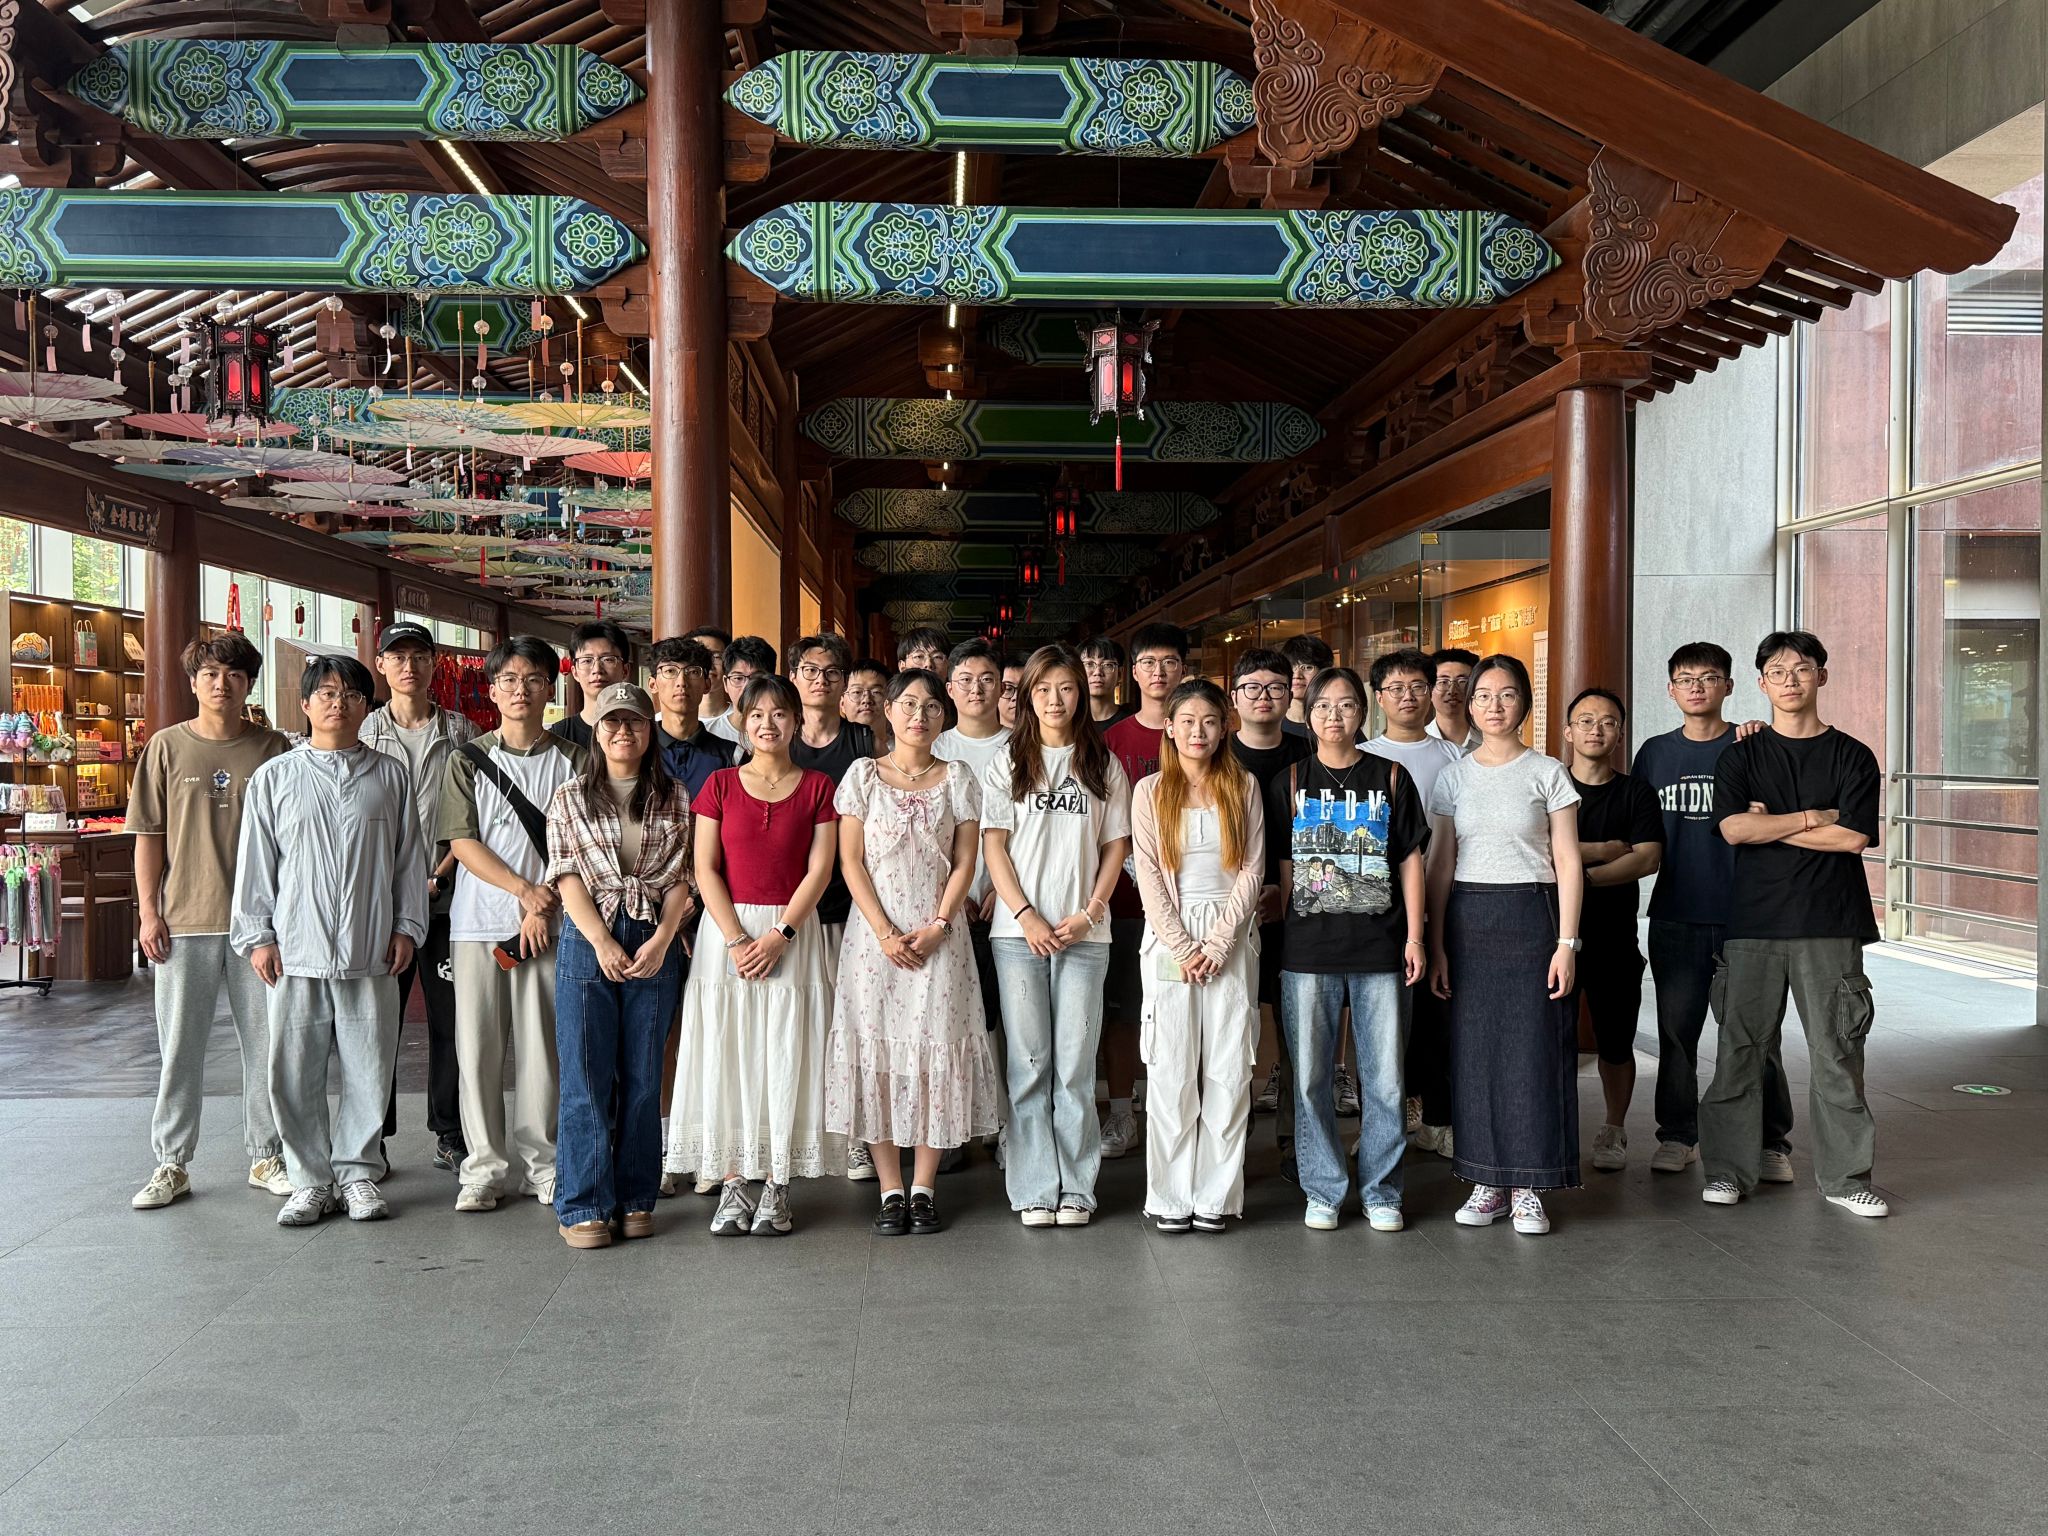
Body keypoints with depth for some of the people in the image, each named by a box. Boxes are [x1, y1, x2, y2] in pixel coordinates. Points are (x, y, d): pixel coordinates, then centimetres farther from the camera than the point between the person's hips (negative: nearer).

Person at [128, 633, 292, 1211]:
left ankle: (266, 1156, 19)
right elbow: (149, 835, 5)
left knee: (266, 1043, 6)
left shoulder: (272, 748, 4)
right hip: (184, 922, 0)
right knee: (180, 1045, 6)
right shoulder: (168, 746, 4)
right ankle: (171, 1164, 18)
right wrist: (148, 911, -2)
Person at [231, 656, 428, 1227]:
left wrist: (407, 926, 5)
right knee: (295, 1073, 3)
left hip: (370, 954, 0)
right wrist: (257, 935, 2)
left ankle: (357, 1172, 19)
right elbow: (256, 861, 7)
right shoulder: (274, 777, 7)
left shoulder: (390, 775, 9)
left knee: (368, 1069, 4)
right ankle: (309, 1180, 16)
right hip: (296, 951, 0)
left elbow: (410, 857, 10)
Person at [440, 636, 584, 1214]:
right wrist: (524, 889, -11)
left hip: (549, 925, 0)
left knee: (542, 1047, 2)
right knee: (478, 1047, 2)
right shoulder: (468, 760, 7)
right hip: (479, 923, 1)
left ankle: (542, 1165, 12)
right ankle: (485, 1168, 11)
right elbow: (462, 843, -1)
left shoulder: (573, 760, 7)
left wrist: (544, 906, -9)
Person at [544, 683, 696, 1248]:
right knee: (585, 1078, -2)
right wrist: (602, 943, -11)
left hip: (655, 944, 1)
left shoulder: (673, 798, 10)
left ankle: (636, 1200, 15)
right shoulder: (570, 798, 7)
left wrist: (661, 941, -9)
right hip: (587, 942, -1)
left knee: (643, 1077, 5)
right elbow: (568, 876, 0)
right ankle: (583, 1206, 6)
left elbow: (682, 877, 5)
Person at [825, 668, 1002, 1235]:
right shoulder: (863, 775, 5)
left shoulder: (958, 778, 8)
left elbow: (965, 862, 3)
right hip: (874, 932, 0)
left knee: (936, 1050, -2)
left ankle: (924, 1189, 7)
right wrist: (885, 933, -10)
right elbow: (851, 860, 0)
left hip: (939, 937, 0)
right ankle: (890, 1190, 7)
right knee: (876, 1050, -1)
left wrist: (937, 927, -10)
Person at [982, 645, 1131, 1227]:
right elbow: (994, 846, 2)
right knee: (1028, 1060, 2)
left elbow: (1116, 845, 8)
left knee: (1076, 1063, 2)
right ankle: (1034, 1190, 9)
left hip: (1084, 932, 0)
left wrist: (1089, 913, -4)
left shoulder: (1104, 765, 9)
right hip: (1019, 931, 0)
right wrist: (1026, 915, -8)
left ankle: (1076, 1188, 11)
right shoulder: (1008, 764, 7)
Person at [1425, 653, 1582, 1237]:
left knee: (1533, 1049, -2)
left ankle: (1527, 1187, 9)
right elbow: (1441, 865, 9)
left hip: (1531, 915, -2)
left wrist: (1567, 942, -8)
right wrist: (1435, 944, 3)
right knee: (1474, 1049, 3)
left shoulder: (1548, 773, 2)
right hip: (1468, 918, 2)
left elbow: (1568, 862, 0)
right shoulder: (1454, 776, 9)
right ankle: (1486, 1181, 14)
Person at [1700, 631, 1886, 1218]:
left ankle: (1846, 1176, 14)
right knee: (1740, 1048, 2)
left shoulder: (1852, 756, 7)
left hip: (1830, 924, 0)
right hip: (1753, 921, 1)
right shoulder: (1741, 756, 9)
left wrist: (1769, 826, -4)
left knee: (1836, 1052, 2)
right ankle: (1729, 1169, 12)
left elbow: (1854, 837, -6)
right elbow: (1733, 828, -7)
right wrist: (1813, 817, -6)